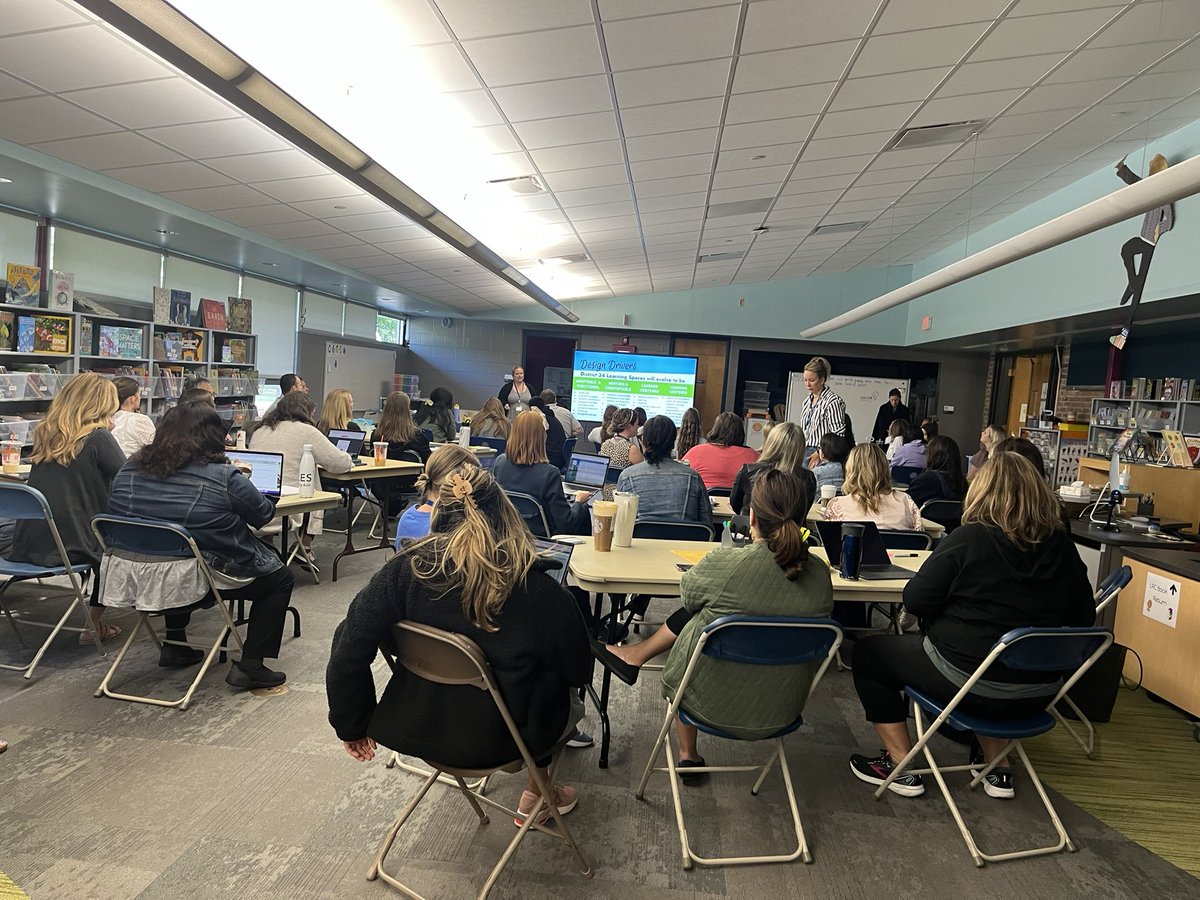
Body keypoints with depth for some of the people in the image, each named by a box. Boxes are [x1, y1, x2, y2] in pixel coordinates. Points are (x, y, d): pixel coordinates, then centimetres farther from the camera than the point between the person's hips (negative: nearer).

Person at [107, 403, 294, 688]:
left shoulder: (129, 469, 0)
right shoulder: (224, 477, -17)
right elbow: (265, 514, -3)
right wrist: (240, 482, 17)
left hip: (135, 578, 7)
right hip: (202, 581, -7)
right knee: (280, 578, 13)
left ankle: (174, 646, 40)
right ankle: (250, 666, 7)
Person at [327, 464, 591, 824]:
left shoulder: (404, 571, -19)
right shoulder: (537, 589, -24)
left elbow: (348, 653, -13)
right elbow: (578, 671, -11)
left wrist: (353, 726, 3)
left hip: (414, 728, 4)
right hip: (493, 742, -3)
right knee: (567, 694, 28)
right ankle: (537, 794, 38)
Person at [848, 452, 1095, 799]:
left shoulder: (968, 539, -18)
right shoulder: (1062, 546, -2)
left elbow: (915, 601, -15)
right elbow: (1084, 618, 6)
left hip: (969, 684, -6)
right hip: (1038, 694, 6)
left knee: (869, 652, 13)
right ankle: (997, 769, 36)